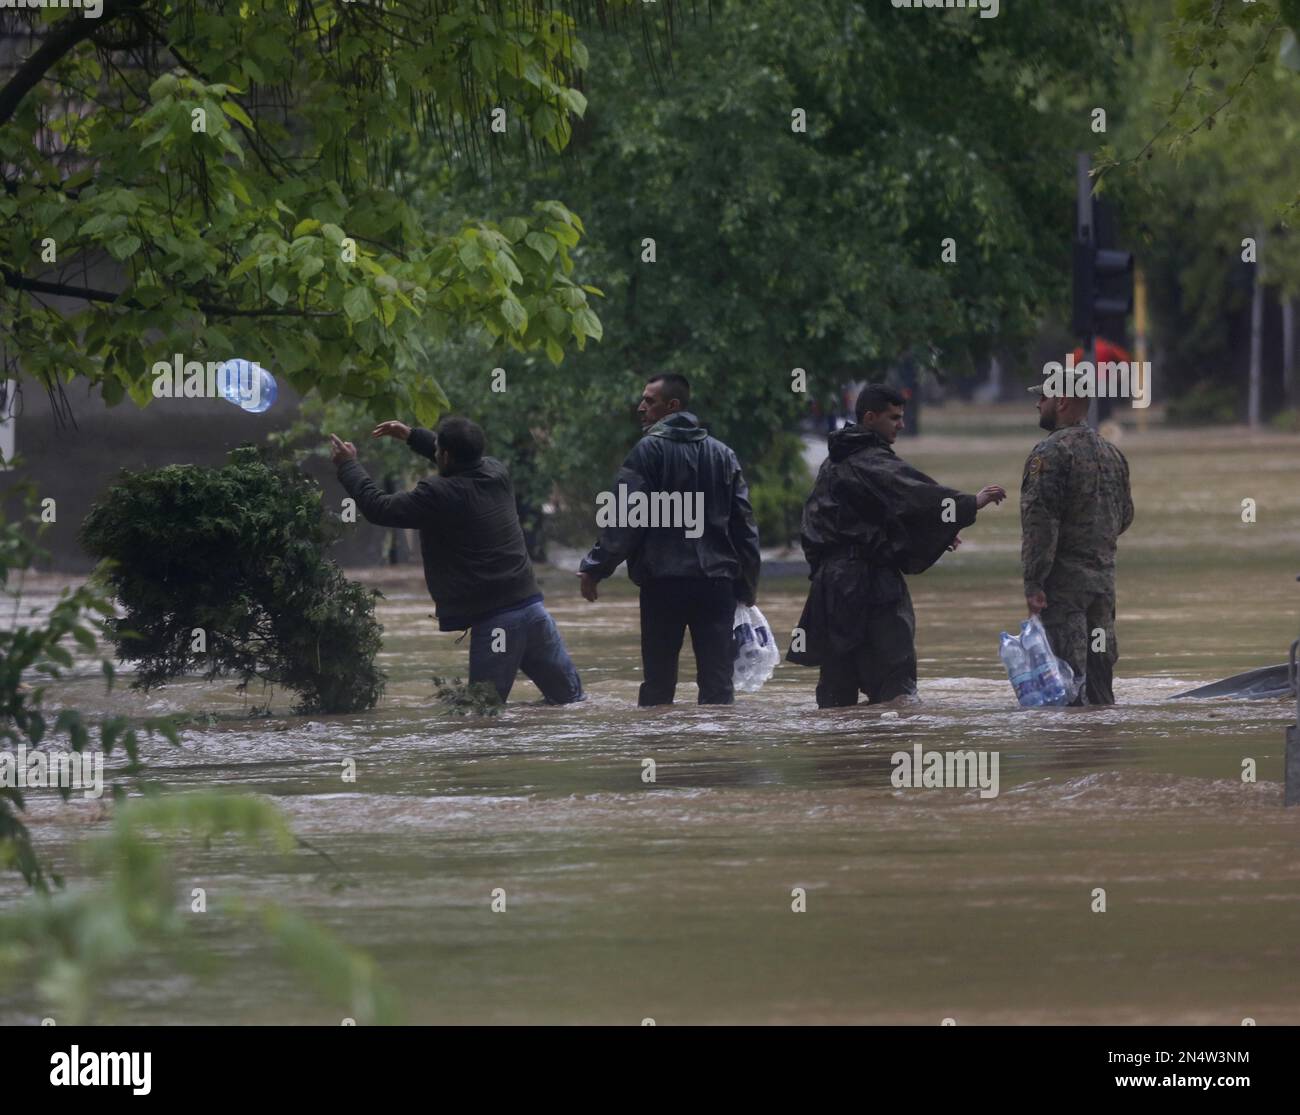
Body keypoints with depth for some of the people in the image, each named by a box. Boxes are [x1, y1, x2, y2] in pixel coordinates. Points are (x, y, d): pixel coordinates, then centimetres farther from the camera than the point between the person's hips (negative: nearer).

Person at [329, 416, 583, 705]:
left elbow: (378, 508, -1)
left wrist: (348, 466, 13)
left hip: (494, 622, -6)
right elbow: (465, 456, 32)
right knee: (570, 699, 6)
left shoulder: (438, 496, -11)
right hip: (531, 604, 6)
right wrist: (412, 435, 40)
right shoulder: (497, 475, 9)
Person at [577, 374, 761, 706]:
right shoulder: (722, 454, 12)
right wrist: (747, 585, 15)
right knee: (717, 681, 0)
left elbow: (624, 521, -10)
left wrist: (595, 568, -2)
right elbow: (744, 522, 11)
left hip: (664, 582, -4)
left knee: (658, 683, 4)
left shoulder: (649, 450, -4)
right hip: (717, 583, 4)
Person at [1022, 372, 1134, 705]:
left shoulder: (1052, 452, -12)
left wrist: (1033, 582, -19)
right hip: (1104, 575, 8)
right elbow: (1125, 516, 21)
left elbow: (1040, 520, -18)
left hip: (1065, 578, -8)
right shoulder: (1111, 452, 14)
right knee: (1099, 671, 12)